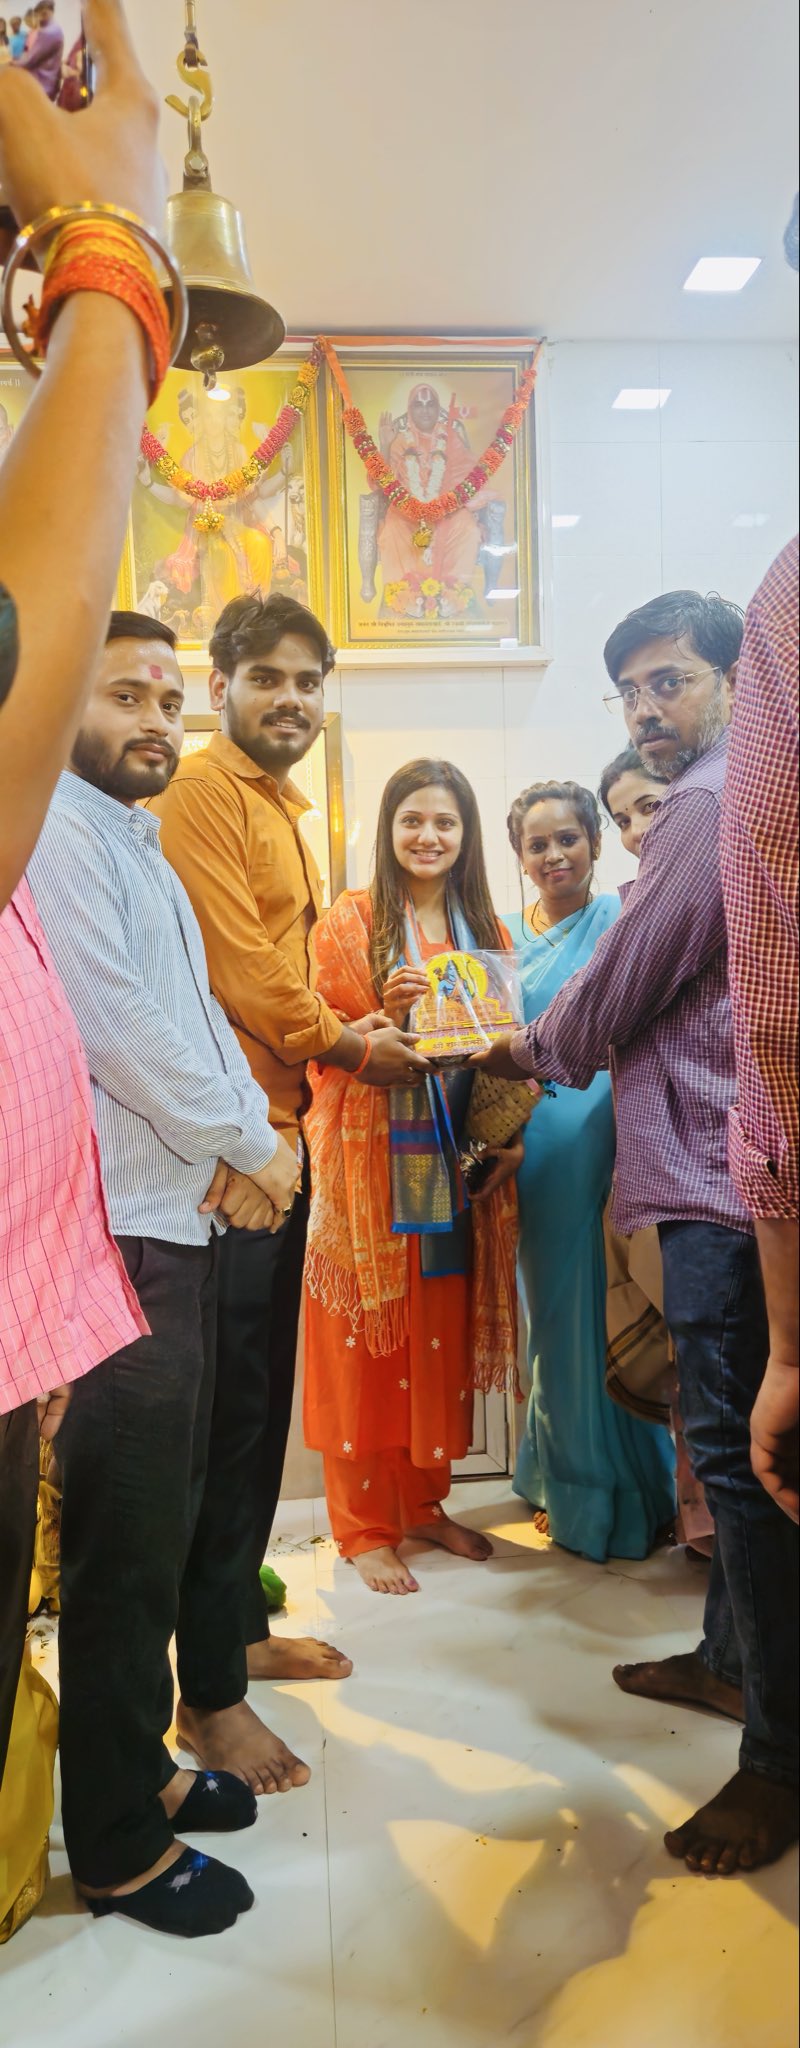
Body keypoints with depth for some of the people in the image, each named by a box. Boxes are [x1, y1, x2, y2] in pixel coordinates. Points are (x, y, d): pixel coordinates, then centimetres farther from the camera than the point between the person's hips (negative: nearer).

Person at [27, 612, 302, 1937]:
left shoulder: (138, 847, 21)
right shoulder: (52, 830, -11)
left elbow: (199, 1016, 16)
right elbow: (113, 1023, -19)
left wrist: (246, 1138, -2)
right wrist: (248, 1144, -8)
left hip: (182, 1222, 10)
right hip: (114, 1233, -9)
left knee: (163, 1517, 17)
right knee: (125, 1542, 0)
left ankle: (142, 1766, 34)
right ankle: (118, 1846, 17)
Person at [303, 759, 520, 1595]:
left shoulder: (485, 929, 12)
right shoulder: (350, 921, -2)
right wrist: (384, 1014, -22)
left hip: (458, 1157, 4)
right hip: (372, 1154, -4)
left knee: (444, 1331, 9)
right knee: (369, 1340, 0)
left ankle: (424, 1501, 25)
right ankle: (364, 1526, 13)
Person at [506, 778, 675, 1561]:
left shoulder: (619, 921, -3)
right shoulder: (507, 936, 13)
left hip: (597, 1138, -5)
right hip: (532, 1145, 6)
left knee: (597, 1311, 0)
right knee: (551, 1310, 14)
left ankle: (612, 1496, 17)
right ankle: (565, 1481, 30)